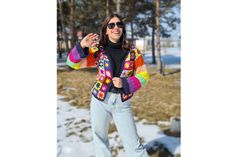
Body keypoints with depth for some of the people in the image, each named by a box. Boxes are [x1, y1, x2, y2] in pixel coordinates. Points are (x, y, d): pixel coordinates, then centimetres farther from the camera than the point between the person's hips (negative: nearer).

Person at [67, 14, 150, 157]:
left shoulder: (133, 52, -2)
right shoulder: (98, 50, -3)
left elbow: (143, 75, 0)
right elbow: (73, 63, -3)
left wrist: (125, 83, -15)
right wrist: (82, 46, -20)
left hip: (122, 102, -1)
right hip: (100, 101, 1)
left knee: (133, 143, 5)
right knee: (100, 138, 18)